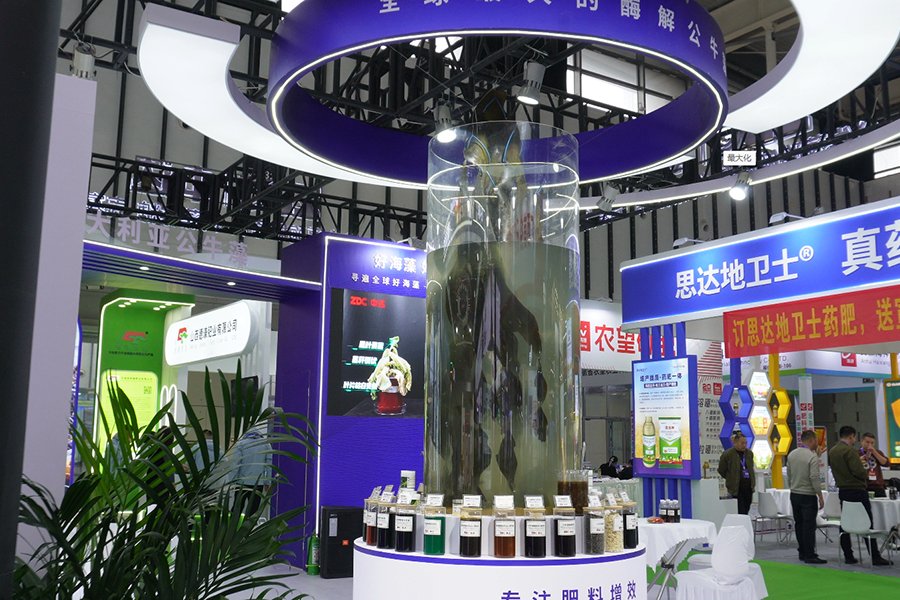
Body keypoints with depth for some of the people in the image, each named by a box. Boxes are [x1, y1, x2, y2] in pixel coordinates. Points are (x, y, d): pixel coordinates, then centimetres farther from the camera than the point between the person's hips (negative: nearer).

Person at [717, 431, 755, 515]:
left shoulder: (749, 453, 8)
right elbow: (721, 470, 1)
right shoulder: (727, 454, -10)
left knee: (746, 510, 10)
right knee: (741, 512, -9)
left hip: (748, 487, 6)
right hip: (737, 488, -6)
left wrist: (753, 483, 16)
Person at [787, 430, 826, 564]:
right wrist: (821, 497, -13)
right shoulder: (812, 456, -15)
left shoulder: (791, 455, 6)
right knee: (809, 526, -4)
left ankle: (802, 552, 20)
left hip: (794, 494, 7)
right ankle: (809, 555, -3)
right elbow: (814, 478, -19)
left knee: (799, 524, 13)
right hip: (808, 495, -7)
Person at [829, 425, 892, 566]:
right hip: (857, 490, -8)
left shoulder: (832, 451, 10)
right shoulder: (850, 450, -16)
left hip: (842, 490, 8)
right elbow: (859, 472, -22)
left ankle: (848, 556, 12)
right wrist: (866, 474, 0)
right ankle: (875, 557, -2)